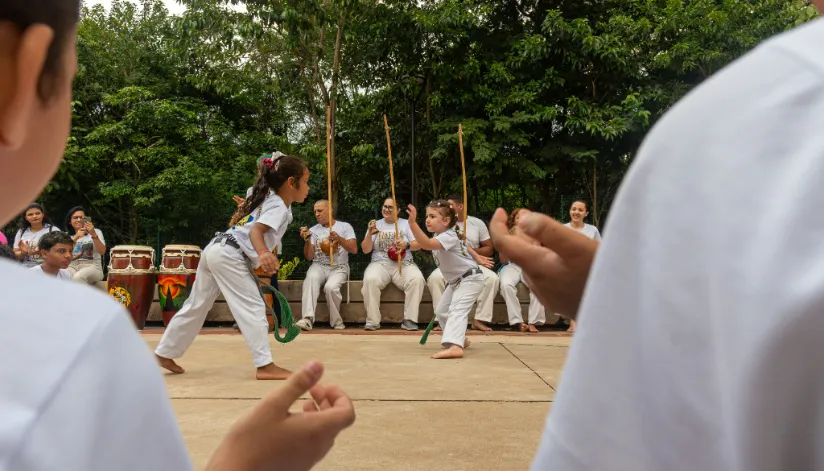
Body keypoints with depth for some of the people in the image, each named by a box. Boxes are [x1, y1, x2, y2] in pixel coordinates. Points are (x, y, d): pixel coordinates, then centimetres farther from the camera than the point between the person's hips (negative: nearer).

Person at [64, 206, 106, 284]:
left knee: (78, 277, -37)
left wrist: (93, 235, -20)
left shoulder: (96, 232, 12)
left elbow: (102, 251, -5)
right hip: (72, 266, 2)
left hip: (92, 266, -2)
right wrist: (76, 237, -16)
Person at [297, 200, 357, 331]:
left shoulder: (345, 226, 5)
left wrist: (339, 239, -20)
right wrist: (307, 240, -10)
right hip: (318, 266, 2)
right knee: (311, 278, -34)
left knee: (331, 287, -34)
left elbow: (354, 250, -5)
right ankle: (308, 318, -43)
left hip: (339, 267, -2)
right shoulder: (313, 230, 12)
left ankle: (336, 321, -14)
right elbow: (309, 257, 7)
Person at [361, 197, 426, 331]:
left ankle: (409, 319, -24)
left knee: (417, 279, -32)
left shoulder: (406, 224, 13)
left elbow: (419, 245, 4)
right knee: (370, 279, -34)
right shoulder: (375, 225, 14)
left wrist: (407, 245, -18)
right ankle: (373, 321, -24)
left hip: (404, 264, 0)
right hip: (380, 263, 0)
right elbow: (366, 250, 9)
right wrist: (370, 233, -9)